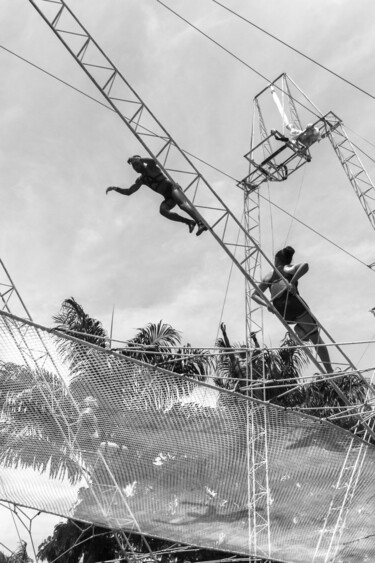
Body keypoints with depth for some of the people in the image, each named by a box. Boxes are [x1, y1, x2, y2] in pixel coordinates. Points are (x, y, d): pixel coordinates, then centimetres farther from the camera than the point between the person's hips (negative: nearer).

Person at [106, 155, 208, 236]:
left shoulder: (150, 167, 4)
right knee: (163, 210, -27)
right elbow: (128, 192, 26)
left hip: (173, 188, -6)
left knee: (183, 204, -34)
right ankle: (189, 221, -30)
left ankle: (201, 223, -52)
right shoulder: (140, 180, 23)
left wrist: (136, 159, -17)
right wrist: (115, 188, 14)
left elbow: (153, 161, -22)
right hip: (168, 197, 6)